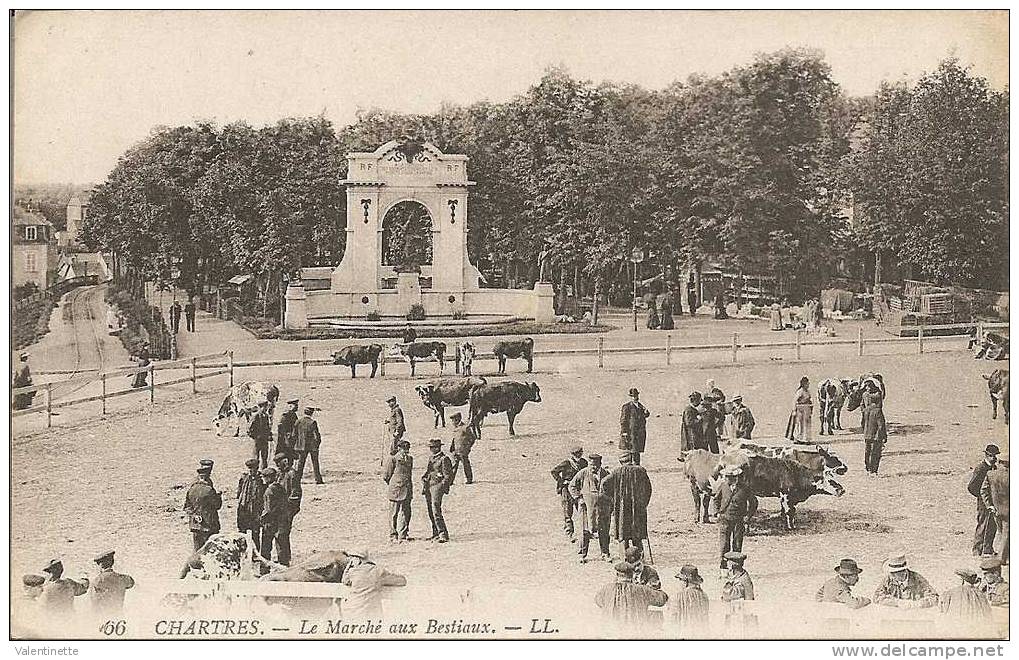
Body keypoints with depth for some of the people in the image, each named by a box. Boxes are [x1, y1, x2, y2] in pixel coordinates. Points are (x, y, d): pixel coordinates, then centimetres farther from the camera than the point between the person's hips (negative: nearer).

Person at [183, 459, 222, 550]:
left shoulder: (192, 488, 2)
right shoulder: (208, 490, -18)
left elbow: (186, 506, 7)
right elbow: (217, 505, -8)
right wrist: (218, 496, 9)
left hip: (195, 525, 6)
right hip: (208, 525, -6)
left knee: (198, 549, 12)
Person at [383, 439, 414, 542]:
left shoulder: (410, 459, 11)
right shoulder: (393, 459, -8)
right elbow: (386, 476, -5)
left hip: (407, 489, 6)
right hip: (396, 489, -6)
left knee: (406, 513, 6)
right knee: (394, 513, 2)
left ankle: (403, 534, 13)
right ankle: (393, 535, 10)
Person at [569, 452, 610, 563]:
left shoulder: (605, 474, 6)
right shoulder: (583, 473, -3)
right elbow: (572, 486, 4)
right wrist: (579, 498, -6)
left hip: (603, 507, 2)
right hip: (587, 505, -2)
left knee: (604, 531, 4)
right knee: (585, 531, -2)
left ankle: (605, 554, 13)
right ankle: (582, 554, 7)